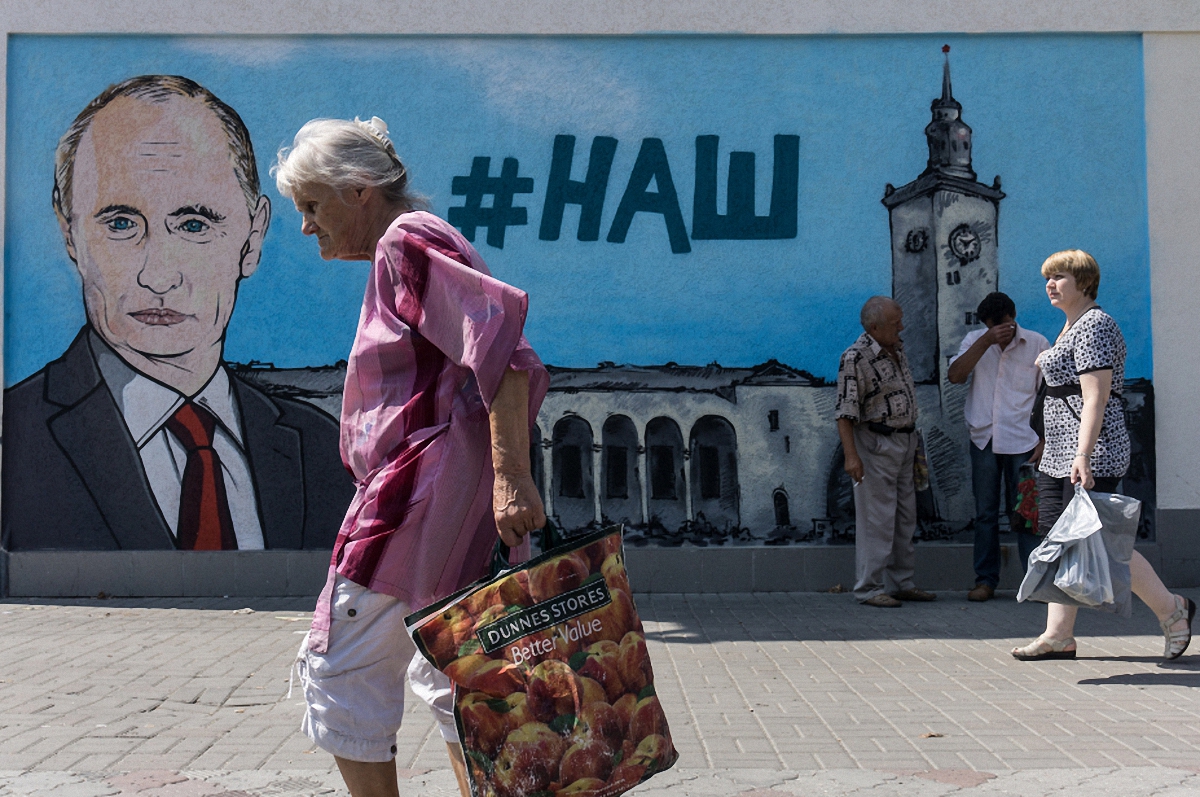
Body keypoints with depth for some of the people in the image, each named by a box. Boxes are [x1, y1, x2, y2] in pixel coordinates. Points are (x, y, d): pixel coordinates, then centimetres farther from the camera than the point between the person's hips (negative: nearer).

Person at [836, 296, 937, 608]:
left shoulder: (897, 348, 9)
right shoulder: (855, 358, -17)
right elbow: (845, 412, -20)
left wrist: (913, 441, 20)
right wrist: (851, 455, -27)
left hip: (904, 442, 9)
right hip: (875, 445, -9)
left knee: (905, 518, 13)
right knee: (876, 520, -5)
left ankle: (901, 583, 22)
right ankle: (869, 589, 2)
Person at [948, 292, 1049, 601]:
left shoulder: (1037, 344, 1)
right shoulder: (975, 341, 7)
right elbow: (954, 376, -10)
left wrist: (1043, 442, -4)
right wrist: (986, 342, -17)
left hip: (1022, 441, -2)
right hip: (984, 439, 2)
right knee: (985, 514, 6)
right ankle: (985, 579, 13)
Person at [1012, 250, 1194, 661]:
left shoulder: (1094, 325, -12)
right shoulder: (1071, 326, 19)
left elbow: (1096, 396, -21)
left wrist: (1084, 455, -27)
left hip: (1091, 454, -10)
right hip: (1059, 456, 10)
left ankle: (1171, 608, 10)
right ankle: (1059, 635, 8)